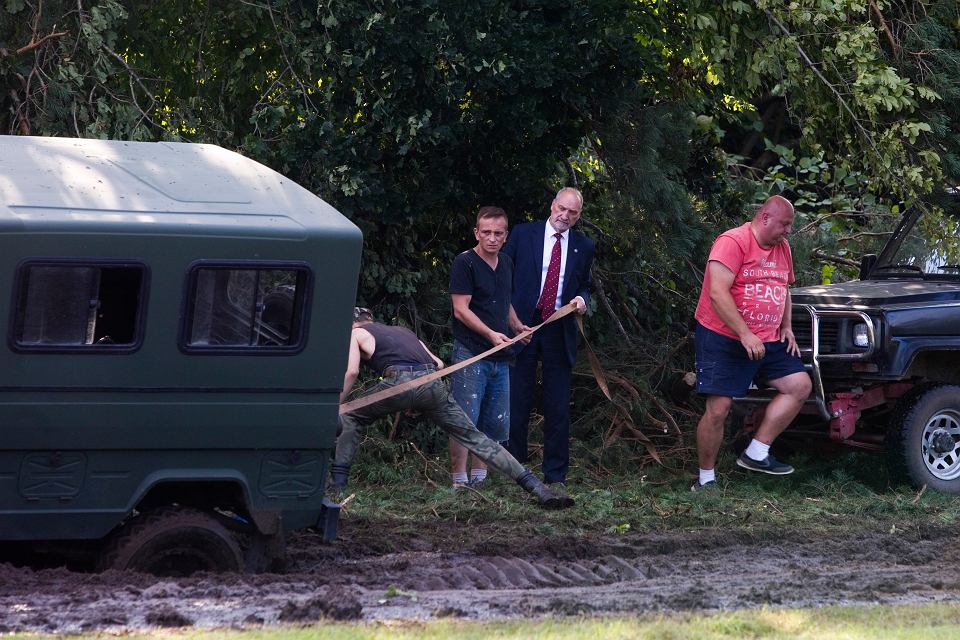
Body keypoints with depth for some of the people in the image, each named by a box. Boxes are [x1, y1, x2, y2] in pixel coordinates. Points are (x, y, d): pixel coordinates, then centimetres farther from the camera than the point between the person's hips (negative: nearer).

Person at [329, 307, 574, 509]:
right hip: (431, 380, 4)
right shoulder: (404, 331, 39)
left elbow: (351, 372, 6)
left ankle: (338, 481, 11)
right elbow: (438, 363, 31)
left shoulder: (355, 334, 24)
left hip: (398, 382, -4)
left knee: (349, 419, 22)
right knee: (474, 437, 6)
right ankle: (537, 487, -4)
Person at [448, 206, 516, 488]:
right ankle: (459, 479, -4)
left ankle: (479, 476, 20)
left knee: (497, 423, 9)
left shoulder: (507, 264, 15)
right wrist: (491, 334, -21)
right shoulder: (465, 263, -8)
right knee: (465, 420, -9)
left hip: (500, 356, 8)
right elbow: (461, 309, -13)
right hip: (470, 354, -7)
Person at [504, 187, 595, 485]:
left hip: (559, 333, 2)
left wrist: (582, 300, -4)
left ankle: (555, 476, 10)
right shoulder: (523, 234, 2)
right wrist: (511, 319, -5)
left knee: (558, 408, 3)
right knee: (517, 404, 0)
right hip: (521, 326, -2)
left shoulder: (583, 247, 9)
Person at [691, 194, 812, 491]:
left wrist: (786, 327, 12)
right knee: (718, 409, -9)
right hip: (723, 339, -8)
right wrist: (745, 335, -26)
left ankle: (756, 454, 0)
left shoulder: (782, 248, 12)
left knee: (800, 385, -2)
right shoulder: (733, 242, -15)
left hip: (768, 342, 8)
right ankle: (706, 479, 4)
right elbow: (718, 293, -23)